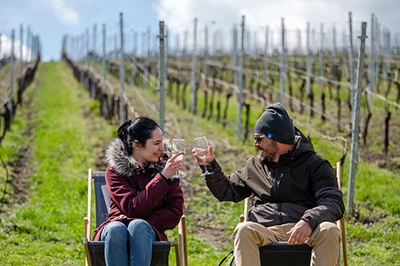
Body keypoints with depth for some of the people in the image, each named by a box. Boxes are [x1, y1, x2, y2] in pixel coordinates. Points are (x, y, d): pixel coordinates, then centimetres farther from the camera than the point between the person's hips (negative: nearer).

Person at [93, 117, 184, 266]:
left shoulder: (164, 167, 6)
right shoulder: (115, 171, 0)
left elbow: (175, 212, -2)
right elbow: (134, 209, -14)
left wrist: (142, 225, -16)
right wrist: (162, 177, -19)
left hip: (147, 232, 1)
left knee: (138, 226, -35)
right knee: (116, 229, -36)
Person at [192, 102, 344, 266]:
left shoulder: (314, 165, 9)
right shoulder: (255, 166, 24)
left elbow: (334, 203, -4)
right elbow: (226, 191, 35)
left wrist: (309, 221, -24)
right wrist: (210, 166, 18)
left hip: (304, 232, -2)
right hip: (265, 232, 2)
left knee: (329, 231, -34)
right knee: (243, 230, -32)